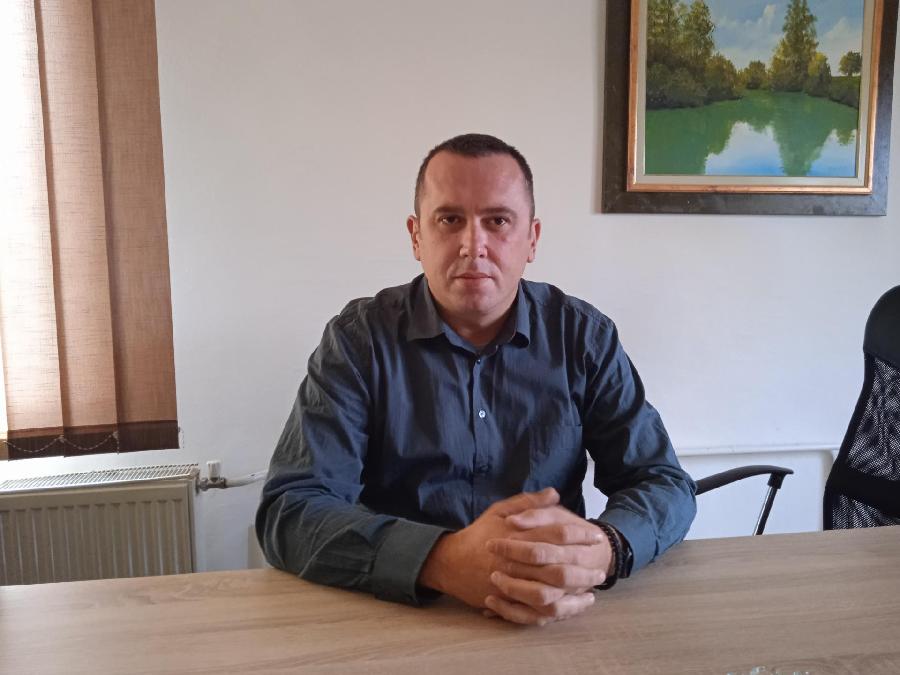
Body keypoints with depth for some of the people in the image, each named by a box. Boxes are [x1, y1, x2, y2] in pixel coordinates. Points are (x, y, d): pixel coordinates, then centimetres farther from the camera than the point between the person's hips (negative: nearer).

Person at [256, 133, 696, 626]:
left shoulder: (585, 336, -1)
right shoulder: (359, 338, -6)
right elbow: (289, 511, -13)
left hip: (557, 625, 2)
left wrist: (602, 551, -24)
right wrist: (444, 561, -29)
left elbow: (667, 485, -1)